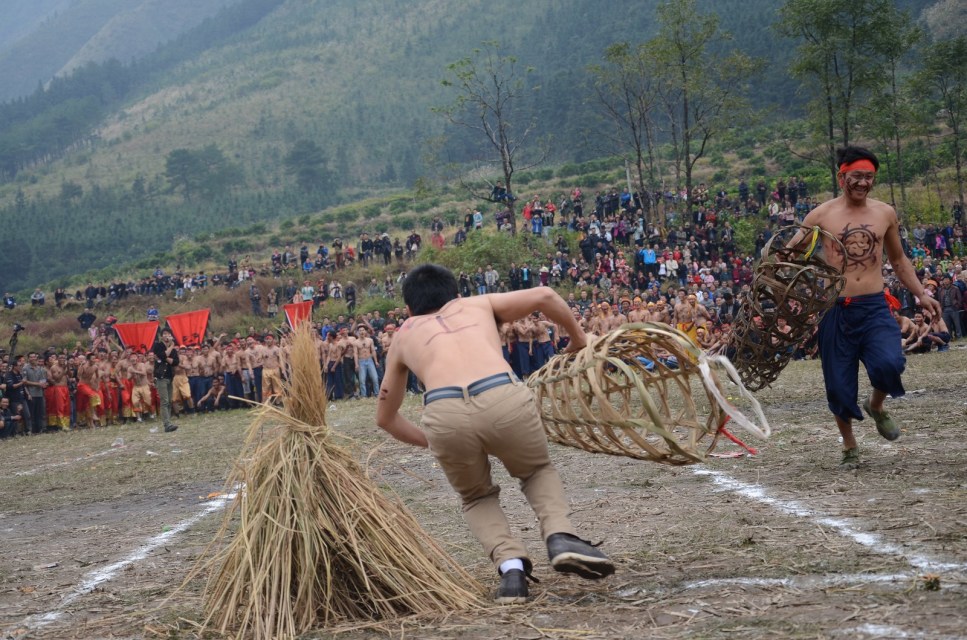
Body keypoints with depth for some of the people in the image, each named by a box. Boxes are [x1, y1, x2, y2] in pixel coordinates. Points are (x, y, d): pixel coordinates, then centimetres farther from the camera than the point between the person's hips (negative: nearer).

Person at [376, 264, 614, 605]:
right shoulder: (478, 305, 33)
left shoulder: (404, 336, 35)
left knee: (477, 498, 29)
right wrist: (578, 339, 33)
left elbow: (385, 417, 43)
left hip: (444, 413, 0)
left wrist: (428, 440, 57)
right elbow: (544, 296, 18)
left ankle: (511, 565, 3)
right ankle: (561, 536, 4)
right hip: (503, 398, 0)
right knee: (538, 470, 31)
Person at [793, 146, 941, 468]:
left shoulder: (885, 214, 9)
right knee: (839, 384, 3)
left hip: (875, 308, 1)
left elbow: (898, 260, 22)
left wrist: (920, 294, 14)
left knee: (889, 364, -23)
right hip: (836, 310, -1)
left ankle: (876, 406, 11)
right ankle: (849, 446, 25)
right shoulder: (821, 216, -1)